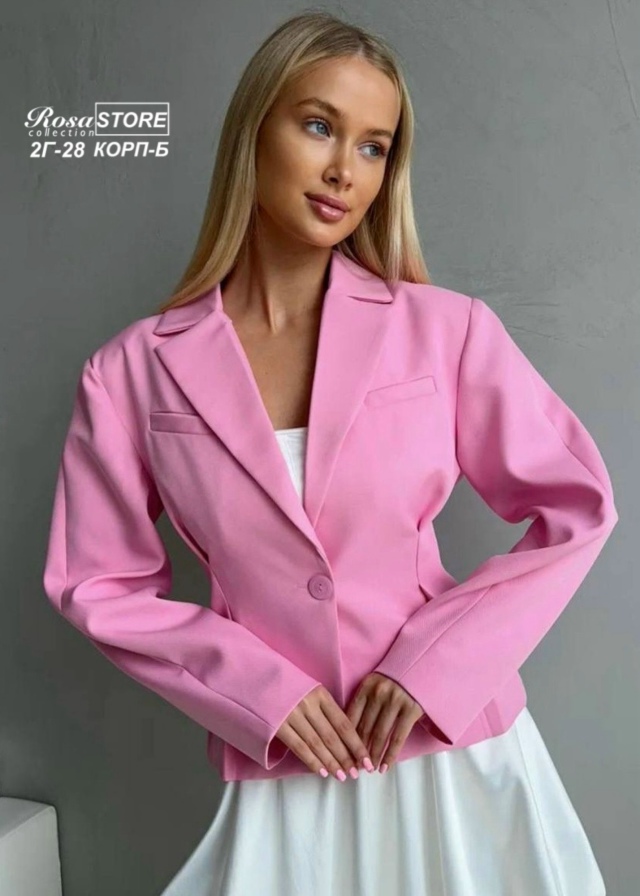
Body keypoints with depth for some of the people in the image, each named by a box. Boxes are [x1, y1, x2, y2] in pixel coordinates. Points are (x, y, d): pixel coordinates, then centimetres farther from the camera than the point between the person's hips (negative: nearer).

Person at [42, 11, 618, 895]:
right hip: (282, 778, 0)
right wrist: (255, 689, -11)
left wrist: (436, 661, -11)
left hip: (457, 752, 1)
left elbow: (577, 509, -3)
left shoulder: (447, 328, -10)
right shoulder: (133, 371, -7)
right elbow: (99, 583, -1)